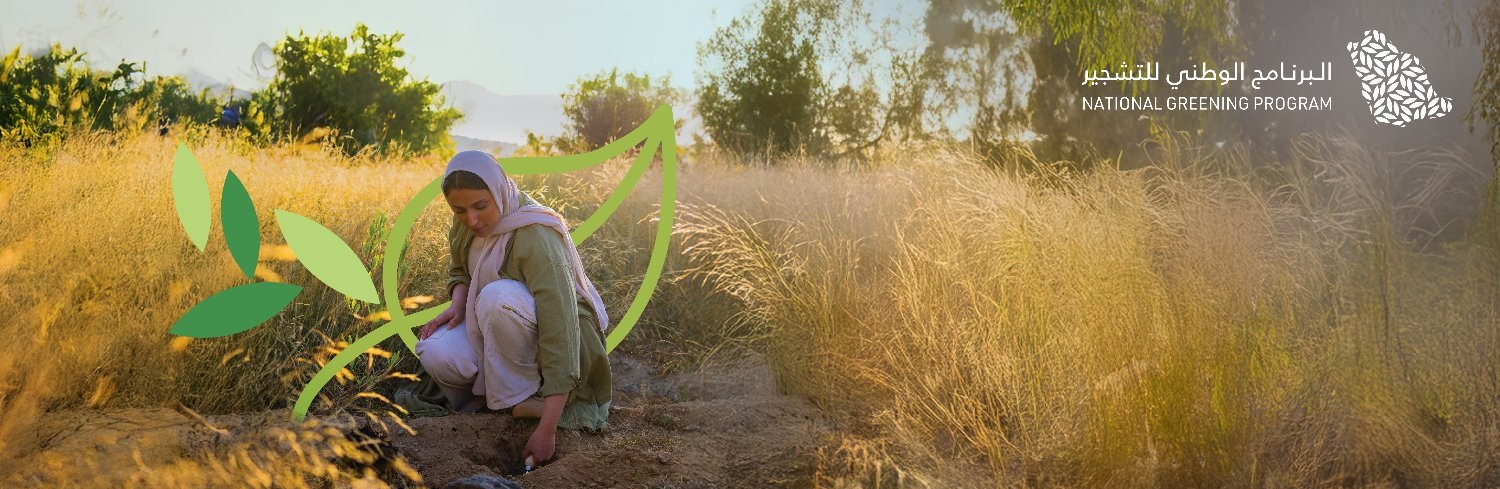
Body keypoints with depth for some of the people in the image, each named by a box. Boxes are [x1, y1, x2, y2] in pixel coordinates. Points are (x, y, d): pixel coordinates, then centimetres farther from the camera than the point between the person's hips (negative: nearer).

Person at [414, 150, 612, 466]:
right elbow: (460, 270, 15)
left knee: (498, 297, -36)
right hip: (497, 326, 6)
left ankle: (520, 396, -16)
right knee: (435, 353, -24)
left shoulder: (536, 240, -31)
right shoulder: (466, 224, -8)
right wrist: (458, 304, -12)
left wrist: (546, 430, -38)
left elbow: (561, 334, -35)